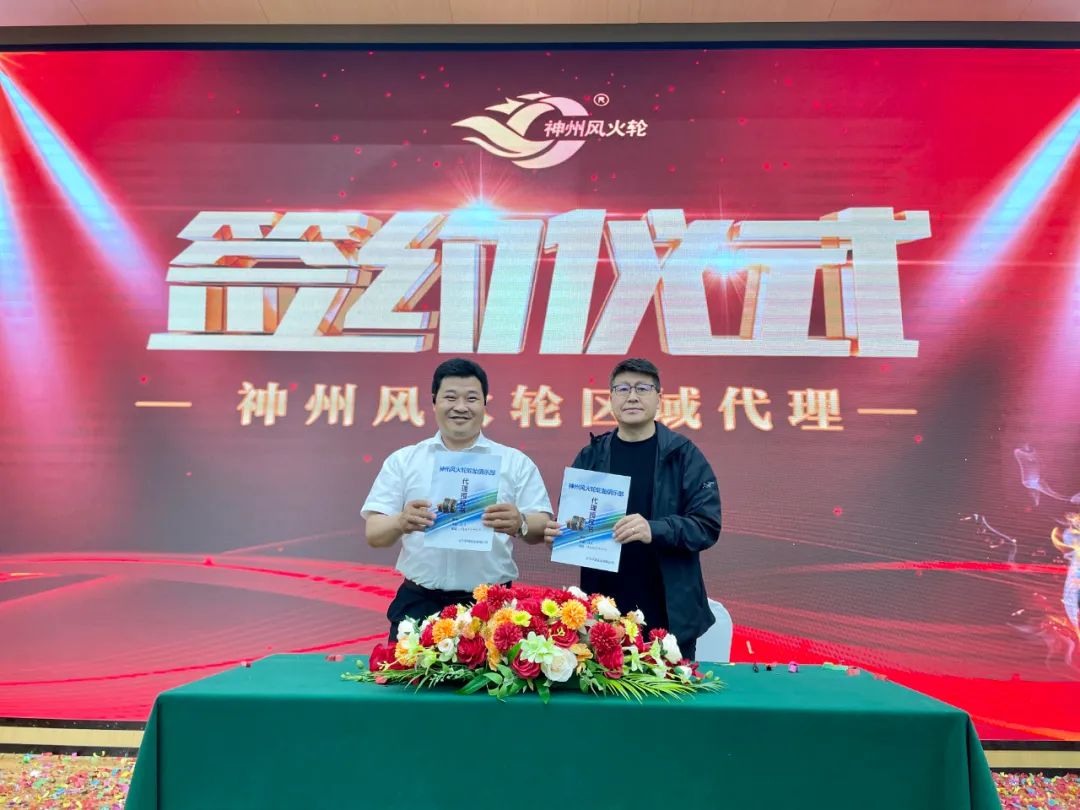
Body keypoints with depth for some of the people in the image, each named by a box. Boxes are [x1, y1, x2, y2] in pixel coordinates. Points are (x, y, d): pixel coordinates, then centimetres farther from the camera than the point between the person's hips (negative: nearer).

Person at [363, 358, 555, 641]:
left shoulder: (516, 462, 5)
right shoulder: (402, 461, 6)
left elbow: (543, 528, -1)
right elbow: (374, 533, 0)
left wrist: (520, 525, -24)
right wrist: (401, 523, -23)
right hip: (418, 603, 1)